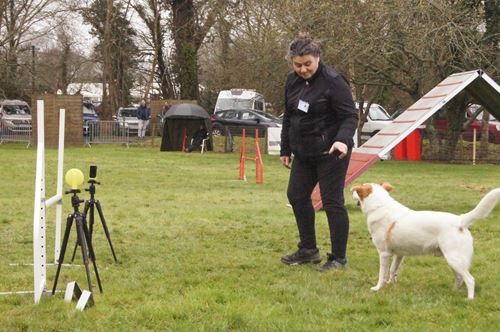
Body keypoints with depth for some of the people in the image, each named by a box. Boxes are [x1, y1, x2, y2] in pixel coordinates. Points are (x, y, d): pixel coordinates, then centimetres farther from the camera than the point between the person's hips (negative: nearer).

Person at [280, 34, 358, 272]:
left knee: (332, 202, -5)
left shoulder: (333, 81, -16)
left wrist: (343, 139, -34)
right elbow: (288, 117, 17)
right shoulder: (293, 82, 7)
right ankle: (308, 250, 27)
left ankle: (338, 258, 4)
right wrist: (285, 149, 18)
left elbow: (349, 116, -17)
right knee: (296, 196, 13)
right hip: (304, 153, 8)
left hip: (330, 153, -8)